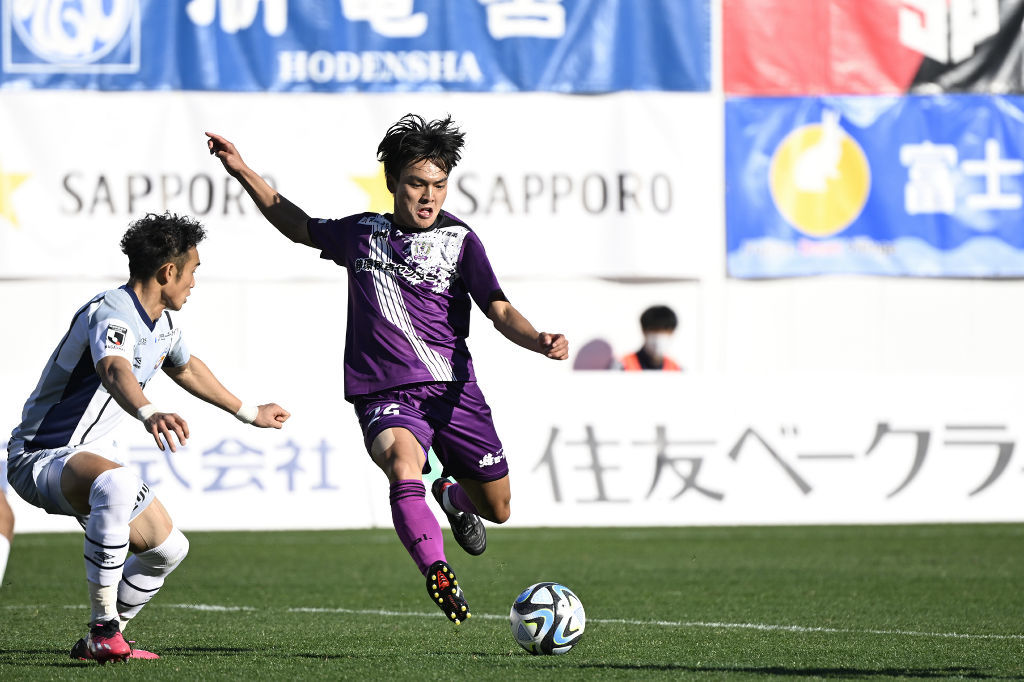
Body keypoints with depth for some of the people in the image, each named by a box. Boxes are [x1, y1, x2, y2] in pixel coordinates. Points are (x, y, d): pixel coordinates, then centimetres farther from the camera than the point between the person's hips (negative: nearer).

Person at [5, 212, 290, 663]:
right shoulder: (112, 314, -24)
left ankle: (98, 643, 27)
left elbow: (187, 370, 30)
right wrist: (149, 414, -68)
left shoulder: (164, 326, 7)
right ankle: (103, 629, -33)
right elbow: (115, 371, -47)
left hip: (90, 455, 10)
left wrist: (249, 414, 42)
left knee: (167, 548, 11)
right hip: (40, 456, -10)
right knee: (117, 483, -40)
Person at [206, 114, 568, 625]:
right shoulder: (361, 234, 11)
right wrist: (242, 172, 25)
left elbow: (499, 310, -5)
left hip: (452, 390, 1)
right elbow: (298, 226, 30)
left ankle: (452, 495, 45)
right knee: (403, 464, -34)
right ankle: (438, 576, -46)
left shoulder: (459, 239, 3)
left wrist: (538, 341, -26)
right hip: (385, 395, -1)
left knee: (497, 508, 9)